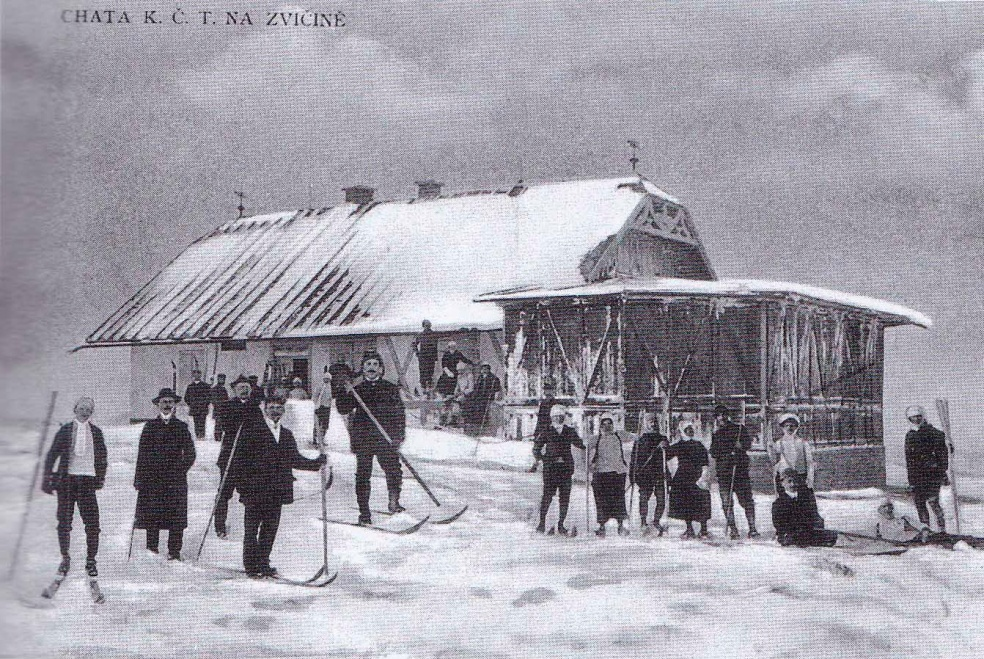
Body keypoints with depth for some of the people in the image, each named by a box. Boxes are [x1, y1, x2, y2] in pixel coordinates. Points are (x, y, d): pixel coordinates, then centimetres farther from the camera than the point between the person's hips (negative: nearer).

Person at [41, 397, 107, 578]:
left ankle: (91, 561, 4)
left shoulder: (96, 432, 9)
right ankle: (65, 558, 21)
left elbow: (102, 457, 16)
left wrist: (100, 479, 10)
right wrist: (47, 478, -2)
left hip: (87, 480, 0)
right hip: (67, 479, 0)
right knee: (64, 522, 5)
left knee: (92, 523, -6)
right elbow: (52, 455, 5)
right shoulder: (65, 430, 5)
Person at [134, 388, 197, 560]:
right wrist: (139, 478, 0)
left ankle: (174, 552, 4)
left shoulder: (181, 427, 9)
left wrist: (181, 468, -5)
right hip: (153, 477, 0)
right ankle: (151, 549, 8)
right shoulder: (150, 426, 8)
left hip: (176, 478, 0)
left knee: (176, 516, -2)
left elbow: (190, 454, 9)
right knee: (152, 514, -2)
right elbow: (142, 454, 6)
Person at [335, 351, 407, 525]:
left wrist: (399, 434, -1)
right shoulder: (357, 389, 10)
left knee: (393, 469, -8)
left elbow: (399, 412, 8)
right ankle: (364, 512, 8)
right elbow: (343, 409, 5)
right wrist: (346, 393, -11)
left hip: (385, 438, 0)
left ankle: (394, 501, 12)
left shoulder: (390, 388, 9)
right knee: (363, 475, 1)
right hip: (362, 439, 1)